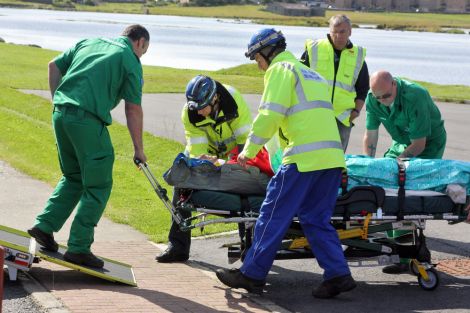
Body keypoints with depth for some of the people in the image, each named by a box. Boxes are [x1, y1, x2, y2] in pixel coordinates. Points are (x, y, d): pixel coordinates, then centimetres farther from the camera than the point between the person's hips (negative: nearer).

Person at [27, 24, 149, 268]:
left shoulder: (89, 42, 20)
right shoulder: (130, 60, 2)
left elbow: (54, 65, 18)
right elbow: (133, 109, -1)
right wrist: (138, 149, 5)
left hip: (60, 113, 7)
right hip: (88, 120, -7)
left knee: (73, 177, 24)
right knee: (98, 186, 4)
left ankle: (45, 225, 15)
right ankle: (78, 247, 2)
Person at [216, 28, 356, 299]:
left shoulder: (281, 69, 2)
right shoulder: (310, 74, 29)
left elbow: (270, 114, -9)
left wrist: (249, 150, 0)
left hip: (305, 156, -8)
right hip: (332, 157, 8)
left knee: (274, 216, -1)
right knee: (316, 220, 10)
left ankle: (252, 275, 4)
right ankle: (338, 275, 1)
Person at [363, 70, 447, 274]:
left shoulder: (415, 97, -32)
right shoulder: (373, 98, -12)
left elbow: (419, 144, -27)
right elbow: (370, 136, -3)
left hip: (428, 144, -7)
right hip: (402, 142, 7)